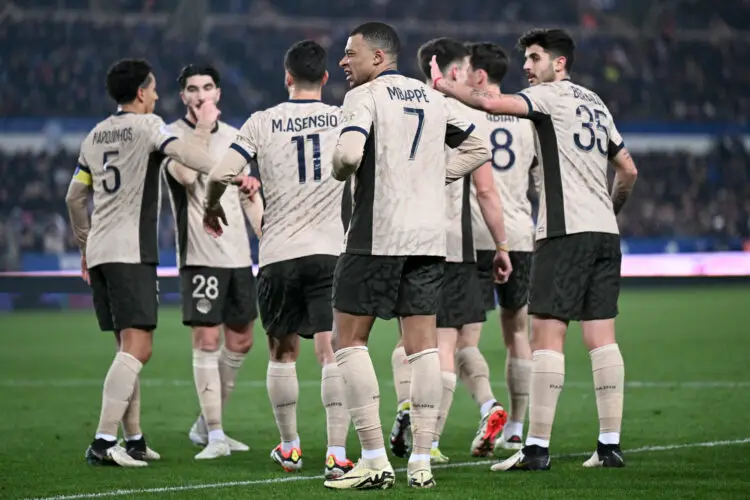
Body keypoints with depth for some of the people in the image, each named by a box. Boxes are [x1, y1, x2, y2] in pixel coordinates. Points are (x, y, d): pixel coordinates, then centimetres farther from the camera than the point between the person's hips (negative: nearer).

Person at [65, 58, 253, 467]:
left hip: (98, 250, 8)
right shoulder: (146, 125, -3)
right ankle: (103, 441, -22)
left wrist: (85, 244, 31)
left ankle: (133, 440, 15)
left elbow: (75, 197, 24)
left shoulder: (95, 135, 18)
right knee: (137, 348, -12)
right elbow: (184, 154, -20)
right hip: (131, 252, -8)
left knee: (128, 347, 14)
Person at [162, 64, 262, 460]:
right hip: (200, 256, -7)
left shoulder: (233, 137, 14)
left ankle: (205, 425, 23)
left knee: (240, 342, 10)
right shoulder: (172, 136, -5)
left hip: (239, 255, 7)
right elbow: (185, 174, -26)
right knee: (206, 341, -10)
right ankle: (214, 435, -7)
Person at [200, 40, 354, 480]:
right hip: (330, 250, 0)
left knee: (283, 351, 16)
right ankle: (337, 452, -16)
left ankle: (289, 448, 26)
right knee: (332, 350, -5)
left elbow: (223, 174, -5)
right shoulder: (345, 119, 3)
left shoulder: (262, 122, 1)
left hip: (278, 255, 0)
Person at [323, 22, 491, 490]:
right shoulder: (434, 99, 15)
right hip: (430, 236, 6)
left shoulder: (365, 96, -6)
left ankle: (375, 460, -5)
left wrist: (338, 168, 0)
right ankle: (422, 462, 4)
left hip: (377, 235, -6)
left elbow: (350, 153, -21)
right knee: (423, 342, 6)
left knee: (349, 337, 2)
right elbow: (479, 148, 23)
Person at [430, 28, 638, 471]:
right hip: (605, 232, 8)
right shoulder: (595, 103, 21)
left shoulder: (552, 95, -3)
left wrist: (444, 85, -8)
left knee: (547, 335, -8)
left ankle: (538, 447, -11)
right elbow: (629, 170, 24)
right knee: (602, 338, 5)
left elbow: (494, 103, -19)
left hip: (566, 231, -8)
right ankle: (611, 445, 3)